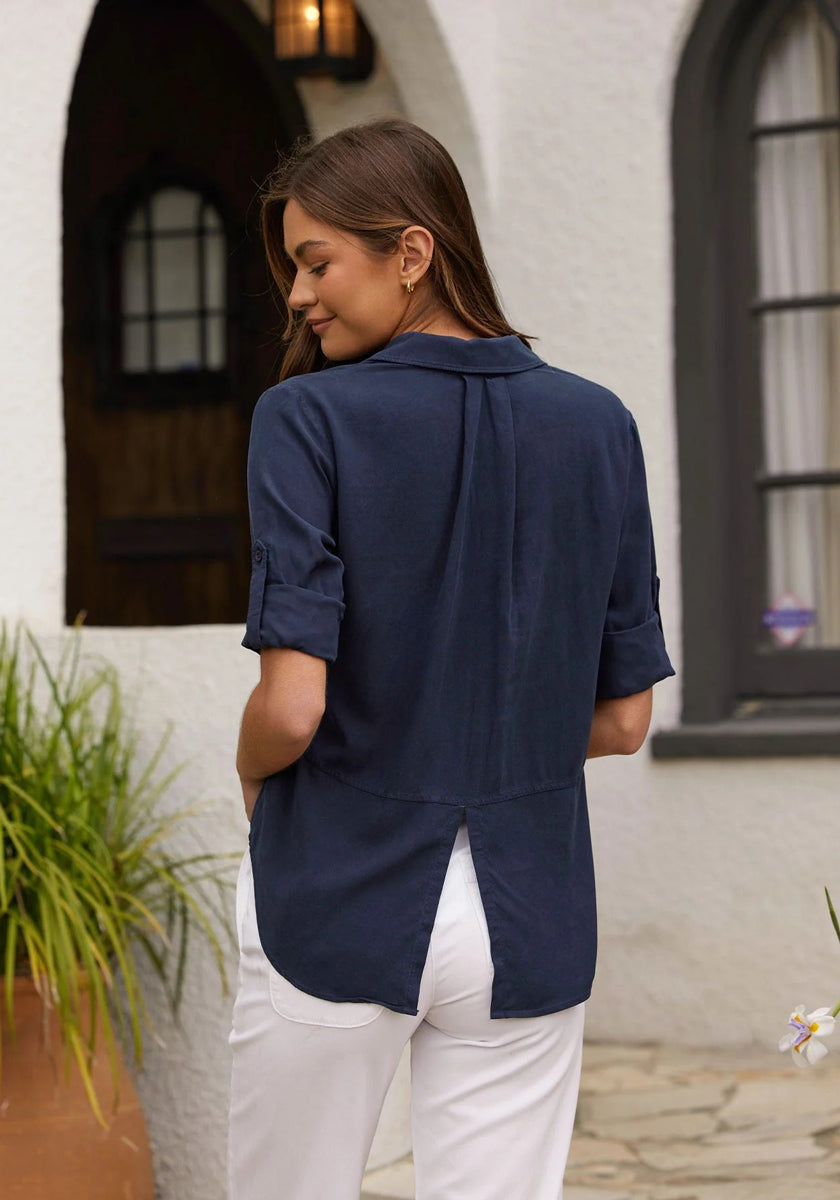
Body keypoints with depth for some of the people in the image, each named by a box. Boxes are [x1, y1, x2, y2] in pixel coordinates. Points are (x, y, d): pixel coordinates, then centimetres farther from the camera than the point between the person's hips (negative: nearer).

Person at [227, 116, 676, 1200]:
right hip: (531, 919, 3)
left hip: (341, 900, -3)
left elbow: (292, 706, -17)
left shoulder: (307, 418, -11)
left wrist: (252, 774, 4)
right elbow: (623, 720, 4)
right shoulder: (597, 424, 1)